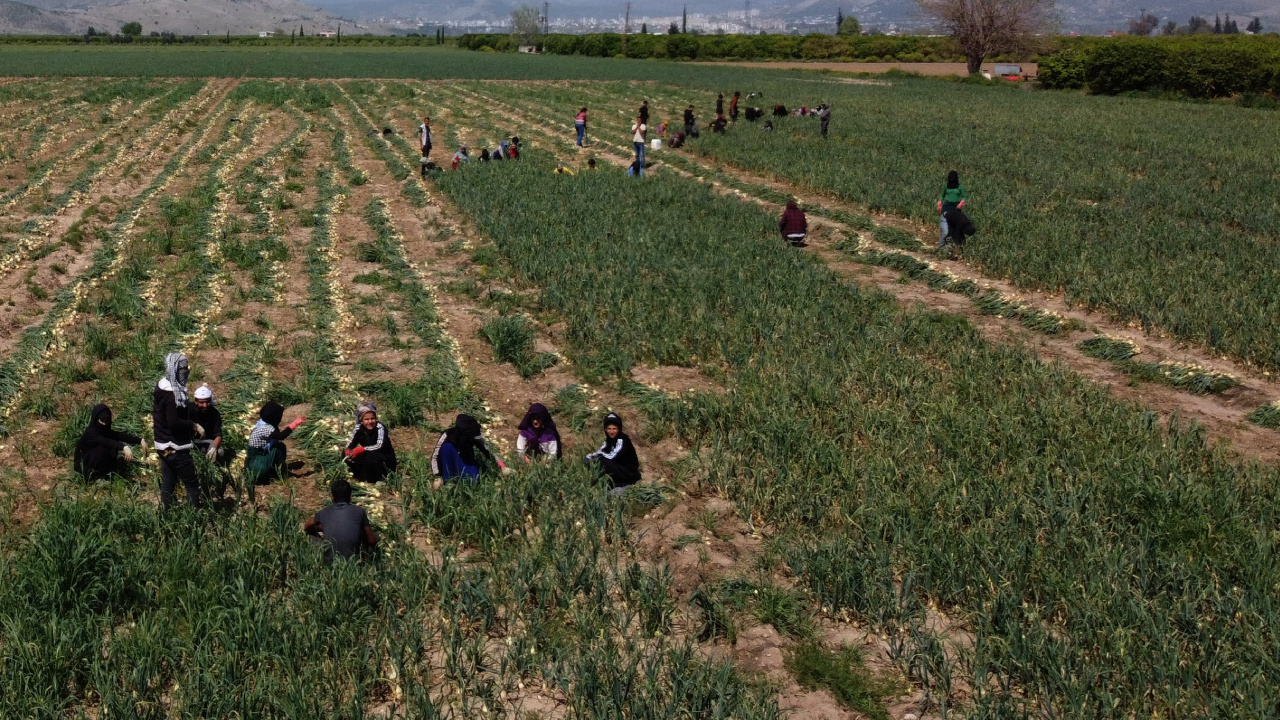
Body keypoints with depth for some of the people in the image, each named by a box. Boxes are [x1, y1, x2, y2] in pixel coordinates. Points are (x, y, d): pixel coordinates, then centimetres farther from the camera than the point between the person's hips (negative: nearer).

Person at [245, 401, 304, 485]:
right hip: (256, 465, -10)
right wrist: (294, 424, -37)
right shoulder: (265, 428, -23)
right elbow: (281, 436, -39)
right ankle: (278, 474, -3)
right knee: (280, 448, -17)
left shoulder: (263, 424, 7)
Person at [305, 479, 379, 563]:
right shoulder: (359, 511, -4)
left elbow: (306, 528, 24)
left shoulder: (324, 513, 2)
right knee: (375, 536, 22)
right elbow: (372, 540, 4)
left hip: (330, 561, 2)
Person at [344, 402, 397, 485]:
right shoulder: (359, 428, -8)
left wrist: (362, 449, -40)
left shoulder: (380, 427, -24)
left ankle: (379, 478, -11)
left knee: (371, 456, -36)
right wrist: (348, 450, -27)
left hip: (386, 459, -6)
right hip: (367, 455, 6)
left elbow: (380, 446, -35)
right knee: (346, 454, -10)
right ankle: (362, 476, 5)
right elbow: (351, 443, -5)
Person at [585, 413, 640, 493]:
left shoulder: (622, 440, -19)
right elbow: (600, 452, 4)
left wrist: (600, 453, -12)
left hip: (630, 474, -9)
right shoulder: (609, 439, 6)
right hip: (619, 470, 9)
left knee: (603, 461, -24)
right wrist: (589, 457, -15)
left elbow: (612, 457, -27)